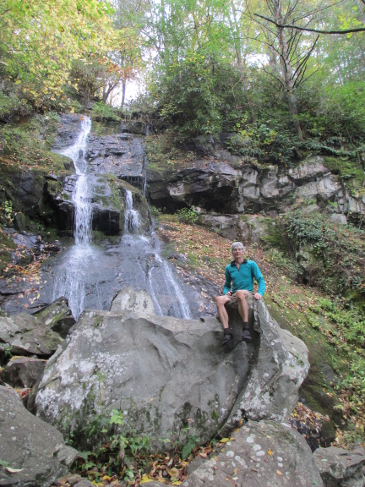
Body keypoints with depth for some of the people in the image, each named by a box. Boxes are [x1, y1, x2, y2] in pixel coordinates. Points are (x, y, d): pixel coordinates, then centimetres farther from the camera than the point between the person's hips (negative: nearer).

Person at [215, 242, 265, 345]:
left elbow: (260, 279, 2)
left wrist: (260, 293, -16)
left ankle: (246, 328, -39)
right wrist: (226, 292, 0)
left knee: (239, 293, -41)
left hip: (248, 293, -3)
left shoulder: (251, 264, 8)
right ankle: (227, 331, -34)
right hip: (233, 295, 3)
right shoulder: (229, 268, 16)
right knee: (219, 299, -30)